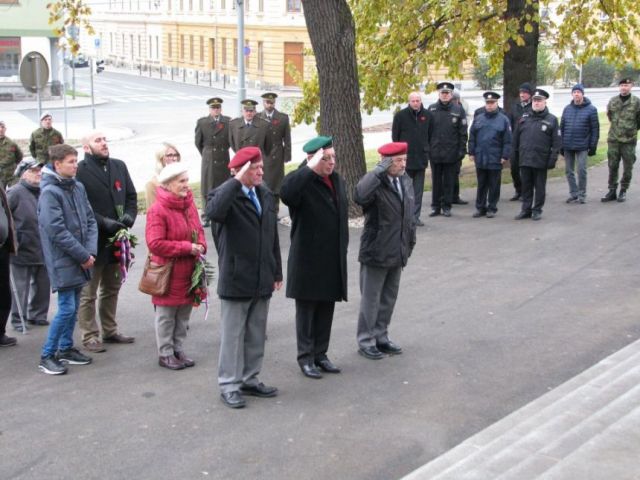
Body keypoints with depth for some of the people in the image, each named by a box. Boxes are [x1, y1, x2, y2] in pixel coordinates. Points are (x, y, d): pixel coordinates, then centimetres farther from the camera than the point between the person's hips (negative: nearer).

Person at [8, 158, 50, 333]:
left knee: (42, 286, 13)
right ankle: (18, 320, 11)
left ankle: (37, 315, 28)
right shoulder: (15, 192, -10)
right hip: (22, 251, -6)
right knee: (20, 289, 0)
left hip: (42, 251, 6)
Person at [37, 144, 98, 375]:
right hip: (62, 261, -7)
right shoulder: (49, 192, -16)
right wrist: (83, 255, -15)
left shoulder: (78, 187, 6)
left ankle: (66, 348, 27)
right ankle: (47, 355, 5)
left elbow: (90, 220, 9)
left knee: (73, 306, 14)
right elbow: (57, 231, -19)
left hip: (80, 259, 7)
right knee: (67, 308, -7)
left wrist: (91, 251, -5)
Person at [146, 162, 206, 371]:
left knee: (184, 314, 15)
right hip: (168, 272, -7)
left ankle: (178, 349, 28)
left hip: (188, 271, 7)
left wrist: (200, 246, -4)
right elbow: (155, 243, -21)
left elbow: (198, 231, 18)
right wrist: (186, 247, -19)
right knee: (166, 315, 5)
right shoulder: (158, 210, -16)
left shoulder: (189, 205, 7)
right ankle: (165, 354, 17)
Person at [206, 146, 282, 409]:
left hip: (262, 279, 7)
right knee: (233, 334, 2)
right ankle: (229, 385, 11)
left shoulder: (266, 195, 10)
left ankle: (250, 379, 26)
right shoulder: (225, 194, -11)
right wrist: (236, 181, -31)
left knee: (256, 335, 14)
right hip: (236, 278, -6)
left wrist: (277, 272, 16)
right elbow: (214, 212, -36)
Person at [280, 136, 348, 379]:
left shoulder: (337, 180, 11)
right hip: (307, 258, -7)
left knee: (326, 309, 13)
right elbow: (286, 193, -38)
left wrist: (342, 249, 18)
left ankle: (320, 354, 25)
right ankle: (305, 357, 14)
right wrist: (311, 169, -34)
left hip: (333, 259, 7)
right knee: (306, 309, 4)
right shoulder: (301, 180, -13)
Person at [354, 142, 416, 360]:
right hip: (376, 252, -7)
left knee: (389, 298, 17)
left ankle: (381, 337, 31)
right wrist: (379, 170, -34)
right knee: (371, 299, 5)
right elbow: (359, 196, -41)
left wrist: (409, 243, 15)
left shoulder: (406, 181, 7)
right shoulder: (375, 183, -17)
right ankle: (366, 342, 17)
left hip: (397, 252, 7)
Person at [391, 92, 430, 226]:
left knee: (418, 190, 6)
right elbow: (395, 136, 0)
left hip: (421, 159, 3)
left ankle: (415, 216, 12)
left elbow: (429, 135, 14)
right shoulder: (400, 115, -3)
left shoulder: (426, 115, 6)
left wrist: (427, 152, 9)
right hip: (405, 159, -3)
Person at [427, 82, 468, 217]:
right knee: (436, 180, 7)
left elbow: (463, 132, 0)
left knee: (449, 181, 6)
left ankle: (446, 206, 15)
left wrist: (462, 150, -5)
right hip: (435, 152, 1)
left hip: (451, 152, -1)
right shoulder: (431, 109, 4)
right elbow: (426, 130, 5)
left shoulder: (458, 110, 1)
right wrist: (426, 148, 0)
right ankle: (435, 206, 15)